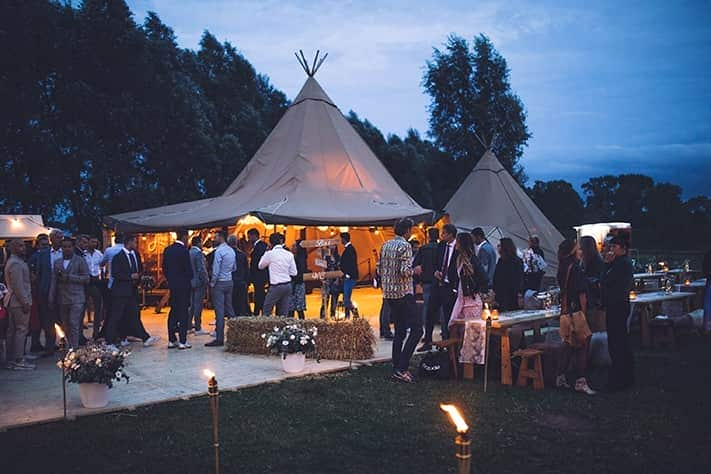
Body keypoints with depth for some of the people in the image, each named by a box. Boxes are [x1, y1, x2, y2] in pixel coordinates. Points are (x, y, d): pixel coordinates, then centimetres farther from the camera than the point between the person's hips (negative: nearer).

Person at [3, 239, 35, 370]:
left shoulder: (12, 262, 18)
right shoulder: (16, 263, -15)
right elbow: (18, 286, -20)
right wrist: (25, 302, -18)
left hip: (12, 301, 10)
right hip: (19, 301, -10)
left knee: (12, 331, 11)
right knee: (21, 330, -7)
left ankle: (11, 360, 16)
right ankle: (19, 361, -6)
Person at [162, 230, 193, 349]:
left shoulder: (167, 250, 7)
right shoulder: (184, 250, -15)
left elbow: (164, 268, 10)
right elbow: (188, 269, -15)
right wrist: (189, 279, 4)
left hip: (172, 284, 7)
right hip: (183, 284, -7)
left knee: (173, 311, 12)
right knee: (183, 312, -2)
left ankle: (172, 340, 14)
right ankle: (182, 341, 0)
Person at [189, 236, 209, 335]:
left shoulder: (188, 253, 8)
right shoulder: (198, 253, -16)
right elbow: (201, 269, -20)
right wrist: (206, 281, -12)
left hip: (190, 282, 8)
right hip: (199, 282, -8)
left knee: (191, 304, 16)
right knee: (198, 305, -3)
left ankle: (188, 325, 21)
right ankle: (198, 328, 0)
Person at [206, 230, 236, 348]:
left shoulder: (219, 251, -15)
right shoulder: (231, 250, 10)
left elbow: (216, 271, -17)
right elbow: (234, 268, 18)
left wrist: (212, 283, -7)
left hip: (219, 282, -8)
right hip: (229, 282, 8)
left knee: (219, 311, -6)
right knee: (229, 308, 14)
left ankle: (219, 339, -6)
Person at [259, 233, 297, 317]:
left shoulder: (270, 253, -7)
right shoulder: (289, 254, 5)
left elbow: (260, 266, 9)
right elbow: (294, 272, 7)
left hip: (276, 286, -5)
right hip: (288, 285, 5)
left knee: (266, 311, 4)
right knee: (284, 313, 8)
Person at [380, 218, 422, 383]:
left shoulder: (385, 245, 12)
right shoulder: (405, 246, -12)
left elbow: (380, 269, 15)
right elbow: (405, 271, -21)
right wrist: (415, 270, -2)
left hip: (389, 293, 9)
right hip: (403, 293, -9)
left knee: (399, 332, 14)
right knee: (416, 329, -5)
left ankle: (397, 368, 14)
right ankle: (401, 368, -11)